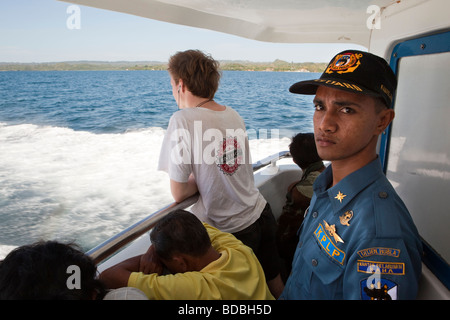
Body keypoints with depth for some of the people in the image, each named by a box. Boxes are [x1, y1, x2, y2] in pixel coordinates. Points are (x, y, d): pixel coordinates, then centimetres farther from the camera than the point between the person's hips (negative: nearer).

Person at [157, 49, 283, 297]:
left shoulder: (183, 120, -21)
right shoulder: (234, 115, -1)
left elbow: (178, 194, -16)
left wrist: (197, 182, 1)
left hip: (235, 230, -6)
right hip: (262, 214, 6)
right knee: (276, 284, 24)